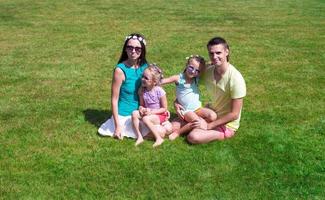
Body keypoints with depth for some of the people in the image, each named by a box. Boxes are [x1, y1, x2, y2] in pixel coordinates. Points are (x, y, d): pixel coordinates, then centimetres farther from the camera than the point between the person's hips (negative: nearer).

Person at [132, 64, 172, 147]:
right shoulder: (142, 91, -5)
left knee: (145, 119, -32)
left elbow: (164, 109, -12)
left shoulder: (159, 91, -19)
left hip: (160, 115, -5)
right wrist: (141, 108, -19)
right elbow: (142, 104, 6)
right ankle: (139, 137, -16)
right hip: (148, 113, 5)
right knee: (134, 113, -20)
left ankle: (159, 138, -19)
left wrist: (151, 111, -22)